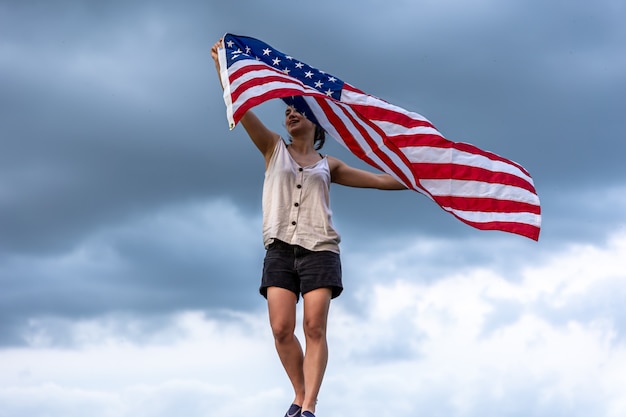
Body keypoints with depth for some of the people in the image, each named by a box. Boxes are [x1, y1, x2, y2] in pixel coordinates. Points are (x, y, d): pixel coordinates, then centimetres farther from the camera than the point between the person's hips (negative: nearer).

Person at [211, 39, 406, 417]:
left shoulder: (328, 166, 19)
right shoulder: (274, 148, 17)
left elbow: (380, 180, 19)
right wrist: (221, 64, 0)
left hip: (319, 249, 0)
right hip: (280, 248, 0)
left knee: (315, 328, -14)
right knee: (282, 329, -12)